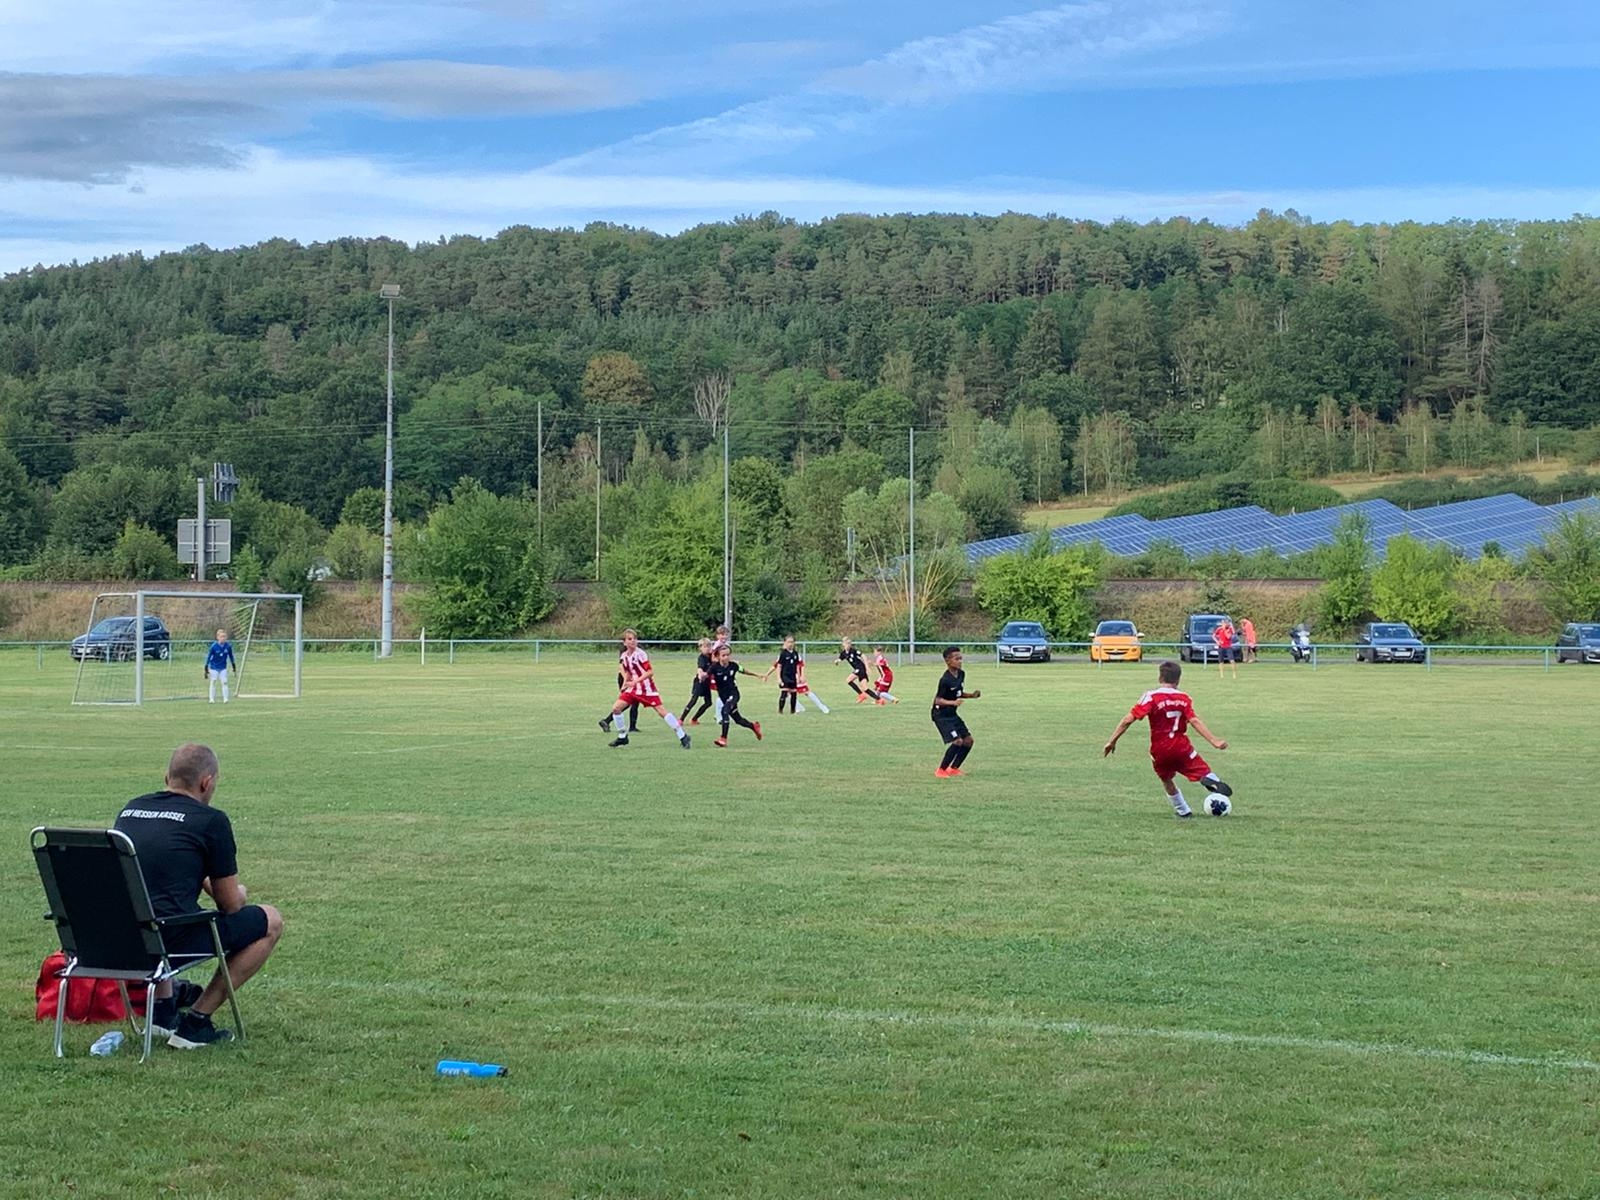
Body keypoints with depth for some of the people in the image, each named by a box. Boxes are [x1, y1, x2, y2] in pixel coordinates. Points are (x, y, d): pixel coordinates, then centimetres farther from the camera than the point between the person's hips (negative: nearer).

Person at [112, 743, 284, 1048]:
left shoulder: (130, 809, 15)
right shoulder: (211, 820, -4)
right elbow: (231, 905, 3)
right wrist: (239, 893, 26)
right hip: (171, 941, -7)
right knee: (271, 921, 13)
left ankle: (162, 1008, 29)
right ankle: (194, 1021, 8)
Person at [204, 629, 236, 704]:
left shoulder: (228, 646, -11)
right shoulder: (214, 646, -18)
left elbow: (231, 657, 4)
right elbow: (208, 657, -10)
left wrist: (234, 668, 9)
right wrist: (206, 669, -10)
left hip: (223, 668, 2)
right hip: (214, 668, -2)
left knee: (224, 682, -5)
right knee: (213, 682, 5)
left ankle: (225, 699, -2)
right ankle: (212, 699, 13)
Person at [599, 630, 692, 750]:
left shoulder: (640, 654, -16)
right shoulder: (624, 656, 4)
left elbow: (650, 672, -20)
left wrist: (635, 681, -25)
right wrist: (625, 683, 4)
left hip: (646, 688, -6)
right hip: (633, 688, 6)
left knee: (661, 711, -12)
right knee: (616, 708, -4)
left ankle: (683, 736, -7)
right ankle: (622, 737, 12)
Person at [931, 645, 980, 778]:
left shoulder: (961, 674, 3)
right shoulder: (945, 680, -23)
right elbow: (937, 700, -21)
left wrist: (971, 696, 2)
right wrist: (953, 702, -35)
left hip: (952, 714, 9)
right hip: (941, 715, -9)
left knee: (968, 740, 6)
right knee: (957, 741, -18)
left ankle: (954, 768, 20)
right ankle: (941, 771, -4)